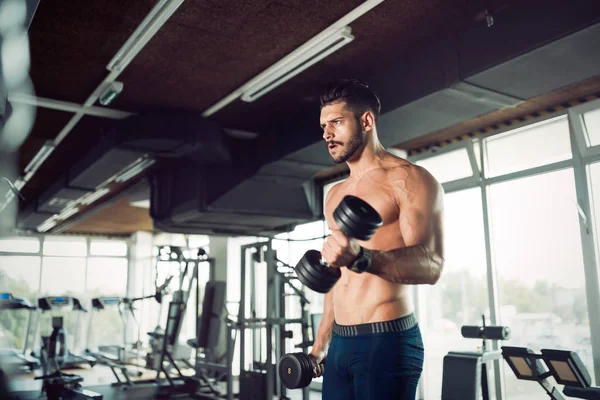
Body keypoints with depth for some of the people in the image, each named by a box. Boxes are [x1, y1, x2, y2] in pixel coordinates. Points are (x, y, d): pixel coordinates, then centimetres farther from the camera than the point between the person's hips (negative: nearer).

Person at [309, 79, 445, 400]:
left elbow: (430, 265, -19)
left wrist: (361, 258, -36)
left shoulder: (409, 179, -7)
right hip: (340, 344, 7)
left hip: (388, 342, -7)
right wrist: (321, 343, 19)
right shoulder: (335, 196, 15)